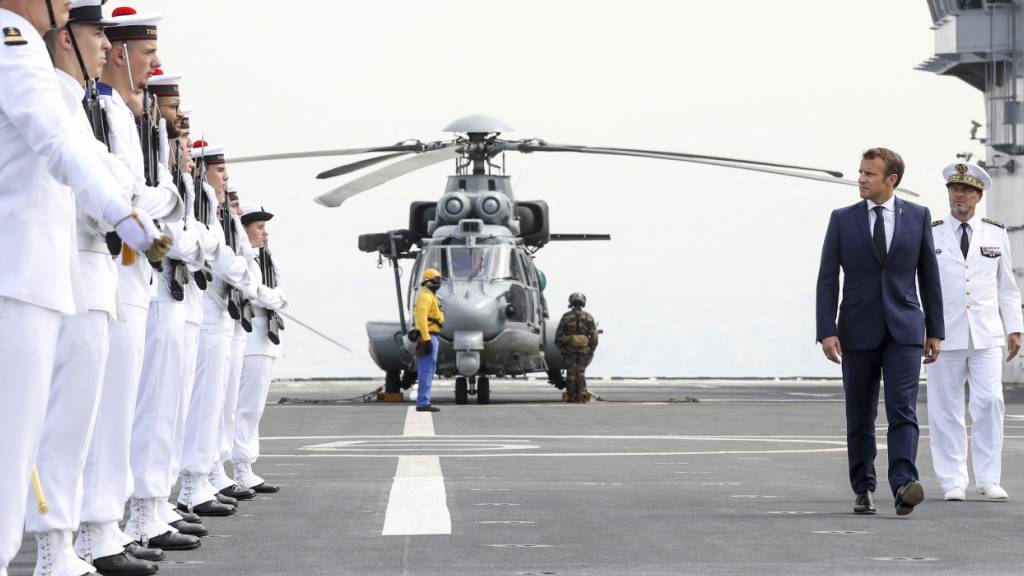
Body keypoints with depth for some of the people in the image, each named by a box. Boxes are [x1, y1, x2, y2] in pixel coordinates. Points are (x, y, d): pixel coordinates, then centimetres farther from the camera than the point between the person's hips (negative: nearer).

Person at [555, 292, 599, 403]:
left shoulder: (565, 317, 3)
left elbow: (558, 335, 2)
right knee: (581, 372, 6)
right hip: (583, 350, 1)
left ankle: (571, 396, 2)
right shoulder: (588, 317, 4)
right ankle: (582, 394, -6)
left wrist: (560, 348, 10)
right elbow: (594, 335, 0)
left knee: (571, 373, 3)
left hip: (569, 349, -1)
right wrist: (591, 350, 6)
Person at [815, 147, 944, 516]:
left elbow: (928, 275, 9)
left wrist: (935, 330, 7)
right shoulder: (842, 219, 3)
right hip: (858, 332, 1)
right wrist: (827, 331, -10)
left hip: (903, 332, -1)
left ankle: (903, 485, -24)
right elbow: (827, 278, 0)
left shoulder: (918, 216, 4)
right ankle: (863, 490, 18)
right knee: (860, 418, 7)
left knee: (903, 410, -14)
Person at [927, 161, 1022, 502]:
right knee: (946, 410, 0)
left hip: (987, 336, 1)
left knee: (989, 403, -9)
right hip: (945, 336, -1)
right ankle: (953, 482, 7)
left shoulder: (996, 234, 11)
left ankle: (988, 479, 1)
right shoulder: (929, 235, 5)